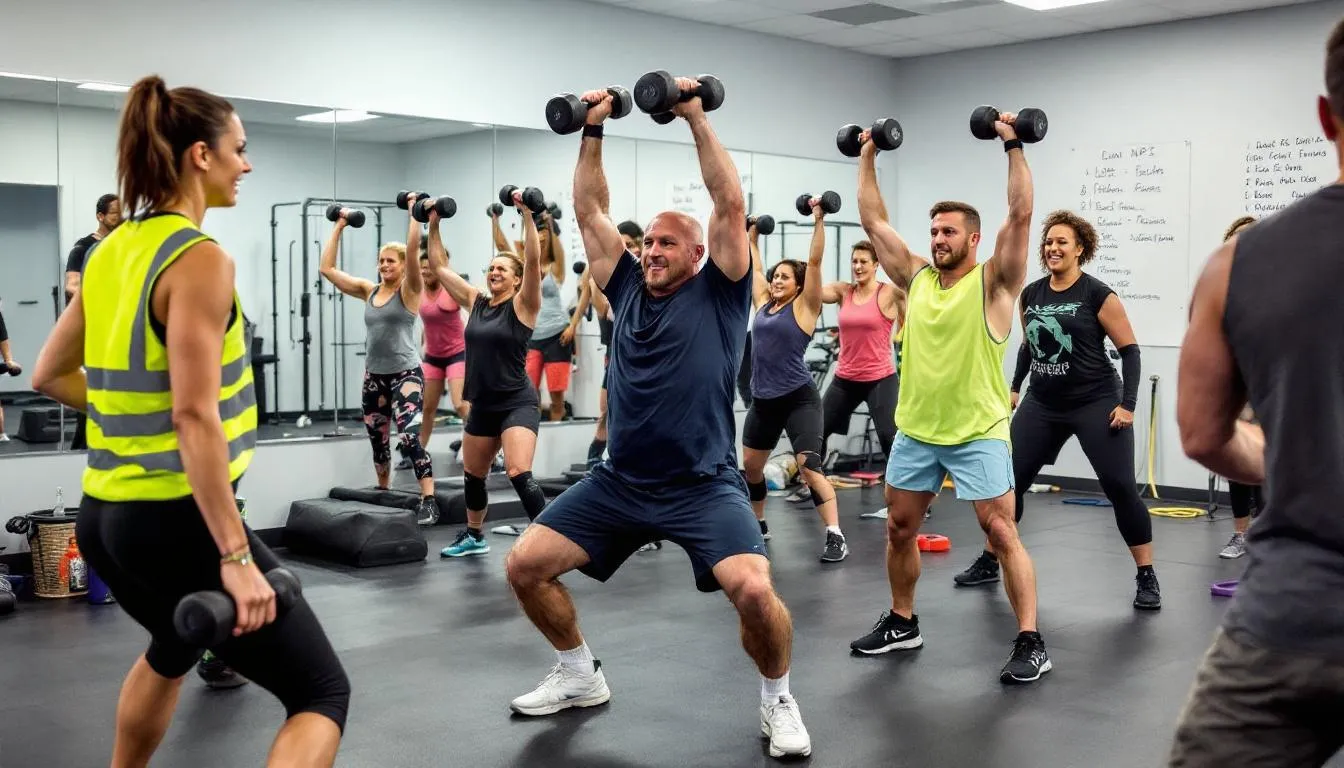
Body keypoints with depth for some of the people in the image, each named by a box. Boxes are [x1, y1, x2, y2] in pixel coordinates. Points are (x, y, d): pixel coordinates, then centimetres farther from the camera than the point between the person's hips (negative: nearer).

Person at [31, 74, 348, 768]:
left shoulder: (110, 252, 9)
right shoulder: (200, 259, -16)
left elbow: (48, 375, 18)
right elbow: (195, 418, -23)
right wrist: (236, 556, -23)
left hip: (104, 518, 9)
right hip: (177, 521, -9)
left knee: (171, 652, 36)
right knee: (323, 694, -3)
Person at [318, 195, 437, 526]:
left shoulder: (409, 291, -5)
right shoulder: (369, 291, 9)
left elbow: (413, 250, -21)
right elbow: (327, 268, 10)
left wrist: (414, 212, -17)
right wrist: (339, 227, 12)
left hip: (405, 374, -6)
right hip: (374, 376, 6)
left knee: (410, 436, -22)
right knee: (378, 441, 15)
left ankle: (428, 501, -23)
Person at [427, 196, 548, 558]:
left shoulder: (522, 305, -9)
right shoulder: (476, 301, 7)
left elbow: (533, 261, -23)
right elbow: (439, 265, 12)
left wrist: (527, 214, -26)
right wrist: (434, 225, 7)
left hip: (517, 403, -7)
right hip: (483, 404, 7)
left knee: (519, 474, -21)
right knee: (472, 475, 20)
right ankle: (474, 536, 40)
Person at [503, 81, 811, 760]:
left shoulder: (717, 293, 0)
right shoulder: (628, 289, 12)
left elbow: (731, 205, -9)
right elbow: (590, 212, 13)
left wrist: (697, 119, -9)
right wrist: (593, 132, 9)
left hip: (704, 485, -5)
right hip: (619, 482, 5)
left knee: (754, 591, -27)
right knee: (524, 566, -1)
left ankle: (777, 699, 4)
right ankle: (580, 677, 22)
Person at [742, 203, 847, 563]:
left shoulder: (803, 307, -5)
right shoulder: (764, 304, 11)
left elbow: (814, 262, -12)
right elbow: (755, 268, 25)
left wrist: (818, 221, -14)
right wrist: (752, 237, 33)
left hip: (799, 399, -7)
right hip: (763, 400, 7)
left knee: (809, 467, -17)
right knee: (750, 465, 16)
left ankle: (836, 538, -15)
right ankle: (758, 525, 37)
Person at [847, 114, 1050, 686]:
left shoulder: (992, 283, -7)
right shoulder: (916, 279, 7)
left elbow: (1021, 215, -18)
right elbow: (873, 220, 10)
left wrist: (1014, 146, -19)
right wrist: (868, 157, 11)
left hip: (977, 433, -6)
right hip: (915, 430, 6)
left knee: (1002, 534, -7)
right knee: (898, 528, 13)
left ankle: (1030, 643, -2)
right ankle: (902, 623, 30)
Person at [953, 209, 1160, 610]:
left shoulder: (1098, 295, -10)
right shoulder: (1030, 294, 4)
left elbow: (1129, 350, -8)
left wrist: (1127, 404, -15)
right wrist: (1014, 387, 19)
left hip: (1096, 404, -5)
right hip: (1042, 405, 5)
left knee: (1120, 486, -7)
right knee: (1009, 479, 3)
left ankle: (1146, 577, 5)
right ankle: (989, 562, 18)